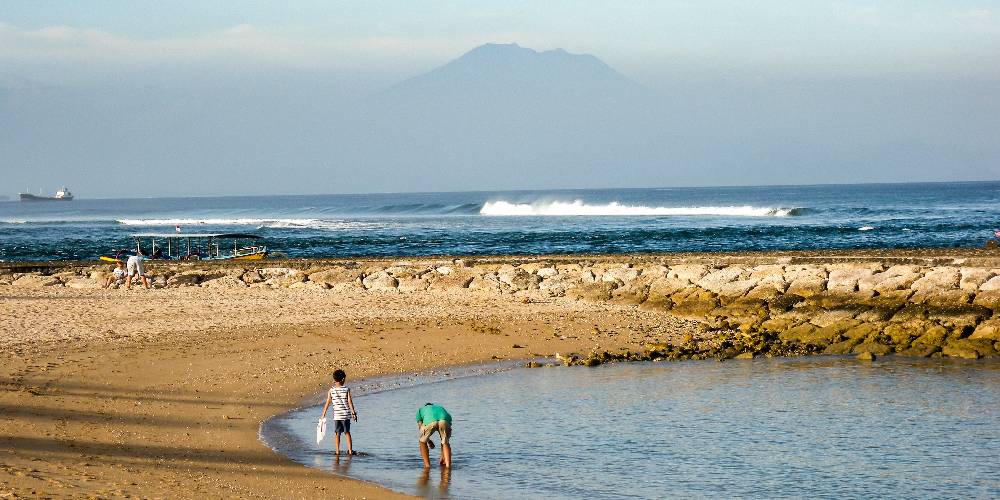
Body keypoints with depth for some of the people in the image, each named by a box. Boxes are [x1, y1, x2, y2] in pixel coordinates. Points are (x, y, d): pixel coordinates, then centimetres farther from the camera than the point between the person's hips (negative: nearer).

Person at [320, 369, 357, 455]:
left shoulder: (331, 391, -3)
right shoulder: (346, 389, -6)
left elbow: (327, 403, -2)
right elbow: (350, 402, -8)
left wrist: (323, 415, 4)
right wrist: (354, 413, -2)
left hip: (336, 415, 0)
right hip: (346, 415, 0)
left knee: (337, 433, 9)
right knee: (347, 432, 11)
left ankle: (337, 451, 7)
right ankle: (350, 450, 9)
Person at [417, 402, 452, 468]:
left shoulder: (420, 410, 41)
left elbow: (420, 427, 25)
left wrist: (428, 441, 39)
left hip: (430, 421, -2)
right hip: (444, 420, 2)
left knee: (423, 442, 24)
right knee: (446, 443, 25)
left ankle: (427, 465, 20)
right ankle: (448, 464, 11)